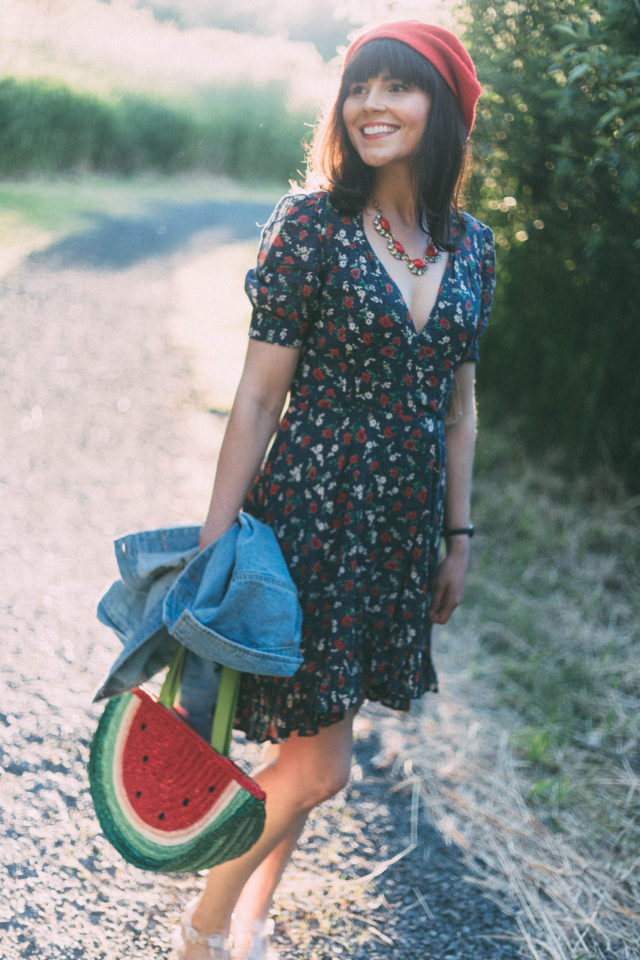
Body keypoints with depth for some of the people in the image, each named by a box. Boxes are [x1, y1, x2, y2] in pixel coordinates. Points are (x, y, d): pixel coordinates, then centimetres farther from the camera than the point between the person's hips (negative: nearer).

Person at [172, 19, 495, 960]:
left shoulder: (471, 246, 5)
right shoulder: (311, 225, -10)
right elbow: (258, 397, -10)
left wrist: (458, 538, 14)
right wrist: (216, 542, -11)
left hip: (402, 530, 5)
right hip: (309, 517, -5)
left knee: (304, 743, 14)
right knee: (319, 764, -2)